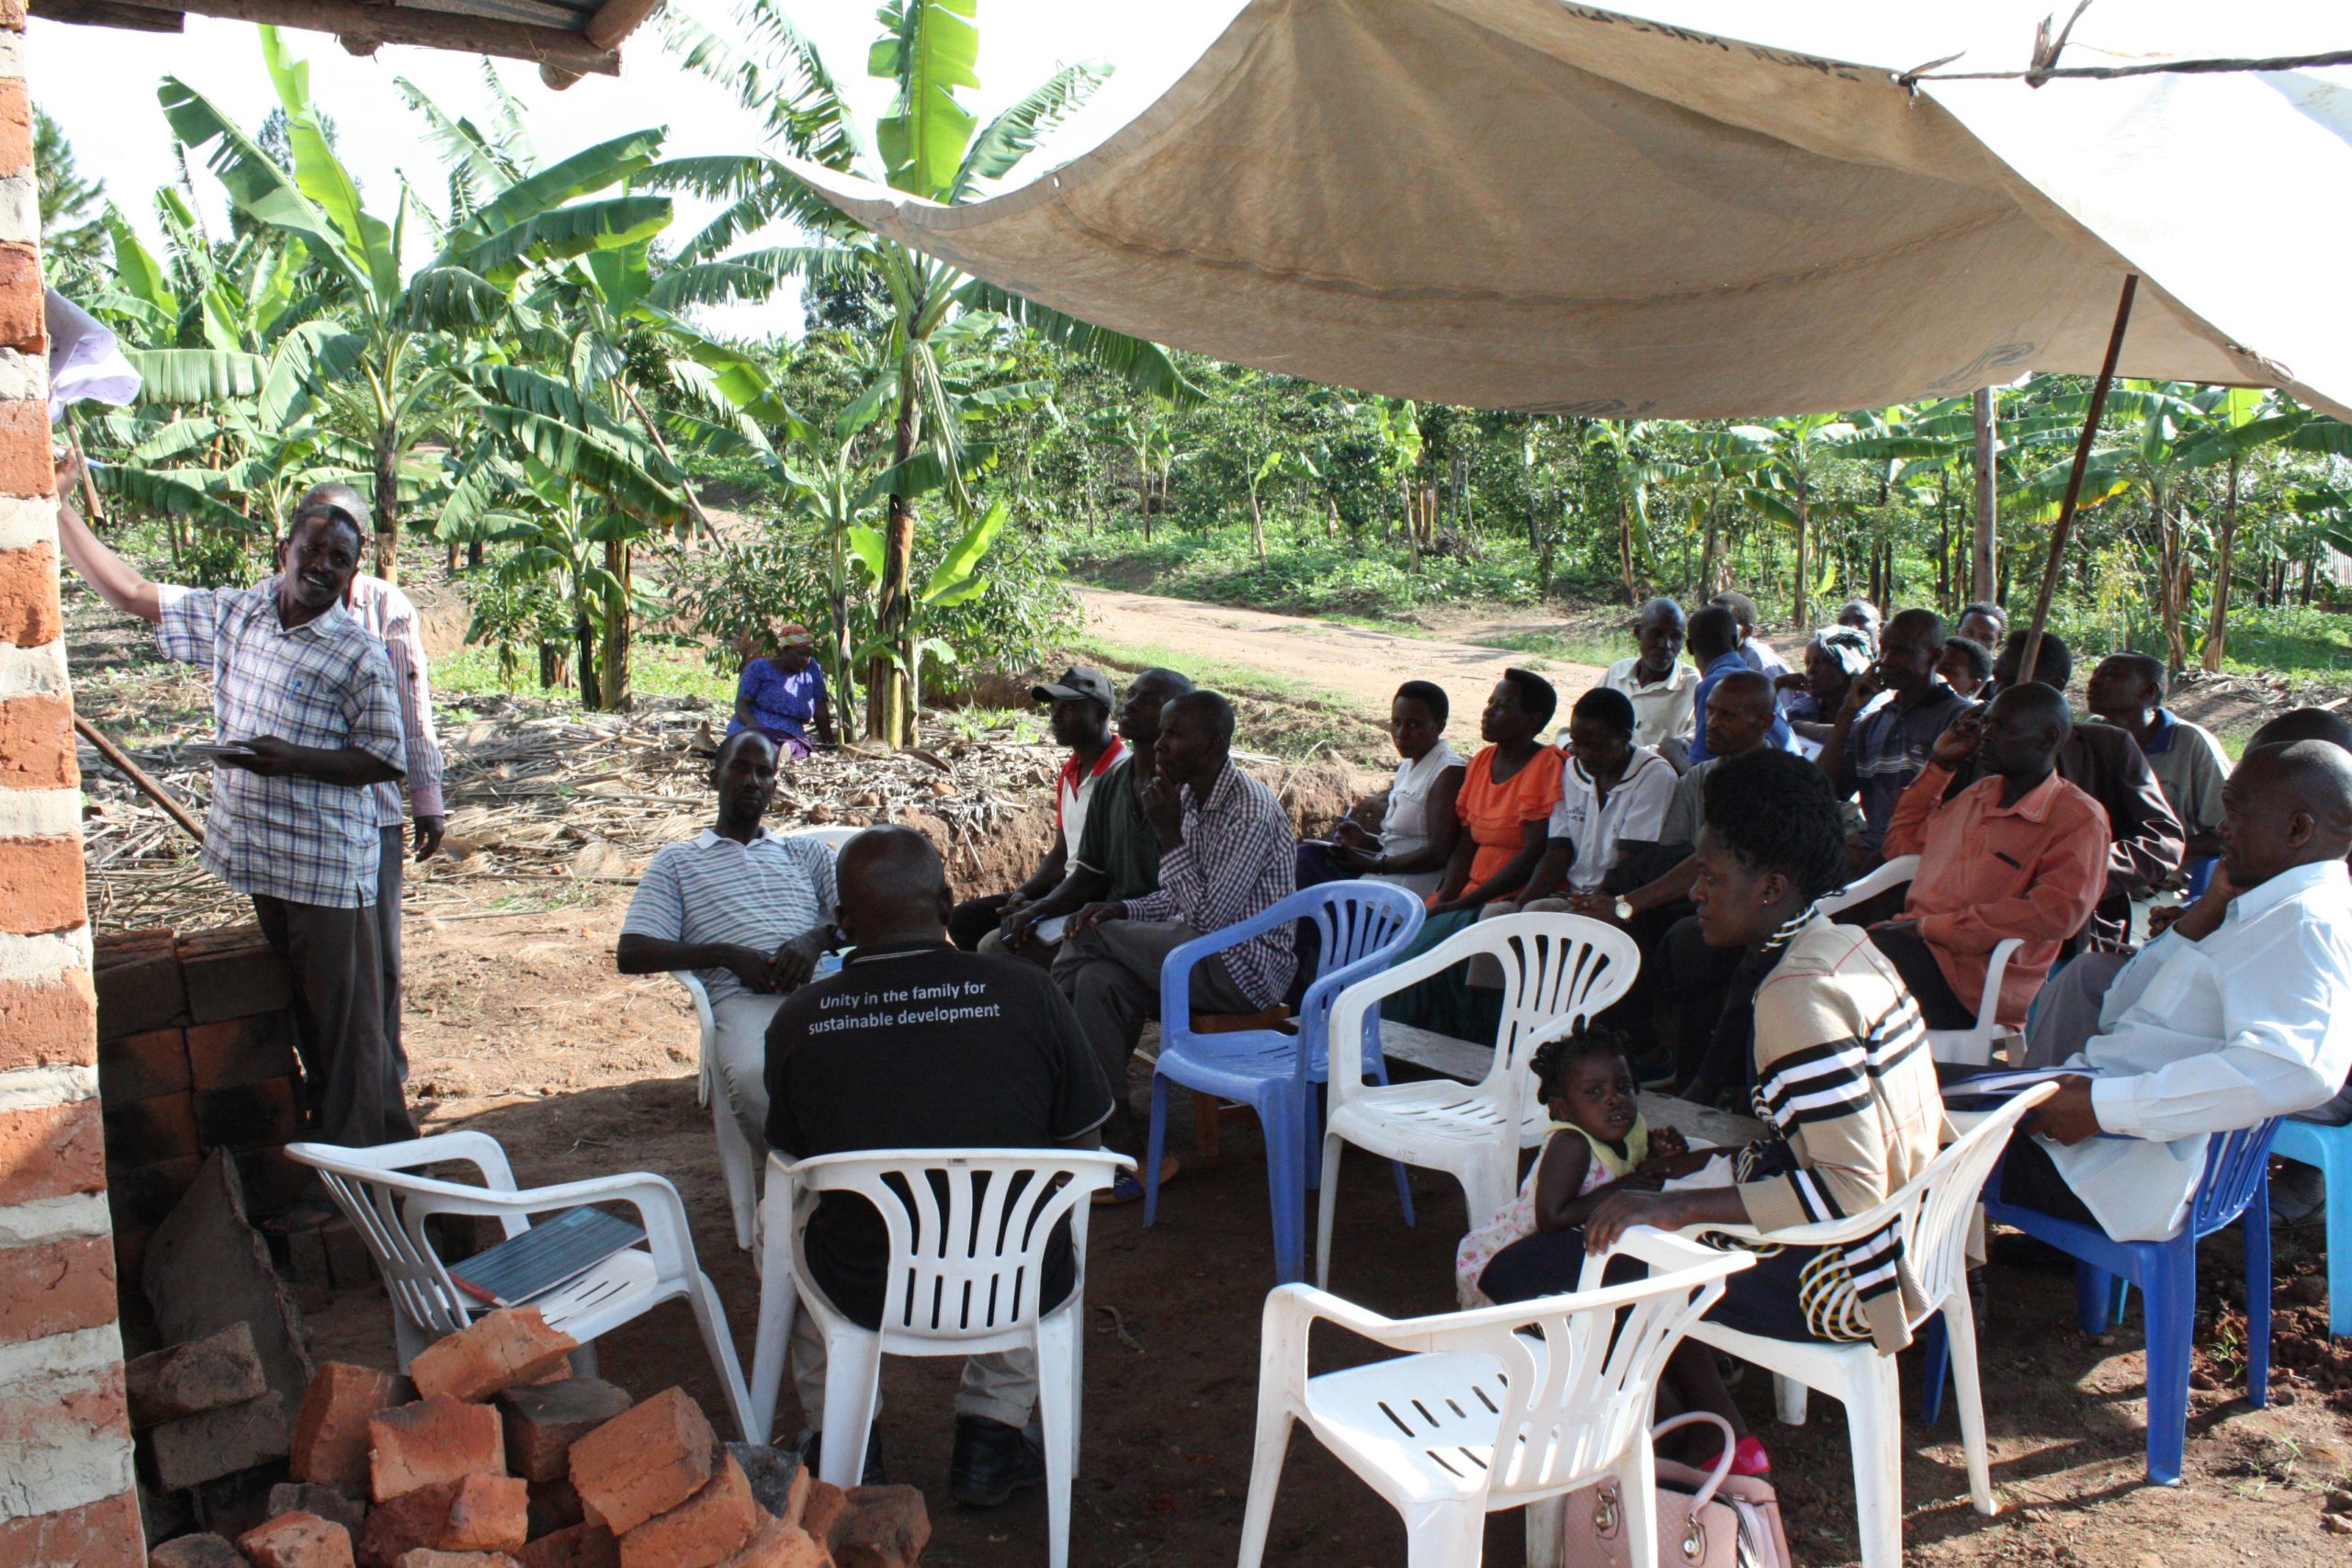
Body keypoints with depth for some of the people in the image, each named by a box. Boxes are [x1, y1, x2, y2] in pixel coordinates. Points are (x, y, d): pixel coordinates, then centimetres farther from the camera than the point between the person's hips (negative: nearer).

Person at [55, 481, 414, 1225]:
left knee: (344, 1019, 1)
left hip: (328, 864, -7)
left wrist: (291, 760, -22)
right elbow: (132, 592, 14)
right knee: (307, 1013, 16)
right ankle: (389, 1135, 30)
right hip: (260, 856, 7)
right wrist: (59, 513, 11)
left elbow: (386, 760, -11)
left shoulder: (360, 656, -10)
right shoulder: (231, 614, 7)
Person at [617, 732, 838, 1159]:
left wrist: (815, 938, -5)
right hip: (744, 996, -1)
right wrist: (729, 954, -3)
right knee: (754, 1080, -38)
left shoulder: (806, 853, 34)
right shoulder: (677, 861, 26)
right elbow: (631, 954, 12)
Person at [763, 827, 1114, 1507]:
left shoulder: (798, 1019, -11)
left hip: (865, 1294, 1)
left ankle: (838, 1444, 37)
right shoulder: (1026, 992, -13)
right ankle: (991, 1434, 31)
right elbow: (1082, 1145, -1)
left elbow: (790, 1157, 6)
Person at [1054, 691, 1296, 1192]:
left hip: (1247, 968, -9)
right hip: (1204, 952, 9)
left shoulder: (1252, 813, -18)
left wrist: (1168, 834, -19)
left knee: (1089, 936, -18)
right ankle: (1122, 1145, -15)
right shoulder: (1191, 797, 11)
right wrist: (1124, 911, -2)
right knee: (1098, 981, -19)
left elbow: (1208, 916, -22)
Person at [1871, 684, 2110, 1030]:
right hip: (1916, 941, 7)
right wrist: (1939, 763, 24)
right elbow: (1901, 842, 33)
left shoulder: (2080, 819, -2)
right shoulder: (1980, 793, 21)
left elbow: (2057, 913, -17)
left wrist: (1929, 926, -17)